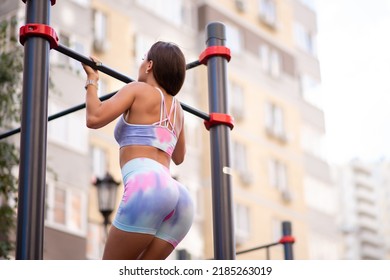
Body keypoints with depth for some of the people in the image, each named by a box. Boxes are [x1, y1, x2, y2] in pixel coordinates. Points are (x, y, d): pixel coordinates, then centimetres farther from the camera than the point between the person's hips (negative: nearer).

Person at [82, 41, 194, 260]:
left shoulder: (138, 89, 10)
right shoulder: (178, 108, 30)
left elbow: (94, 118, -1)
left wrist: (92, 79, 15)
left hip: (147, 186, -7)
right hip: (179, 196, 7)